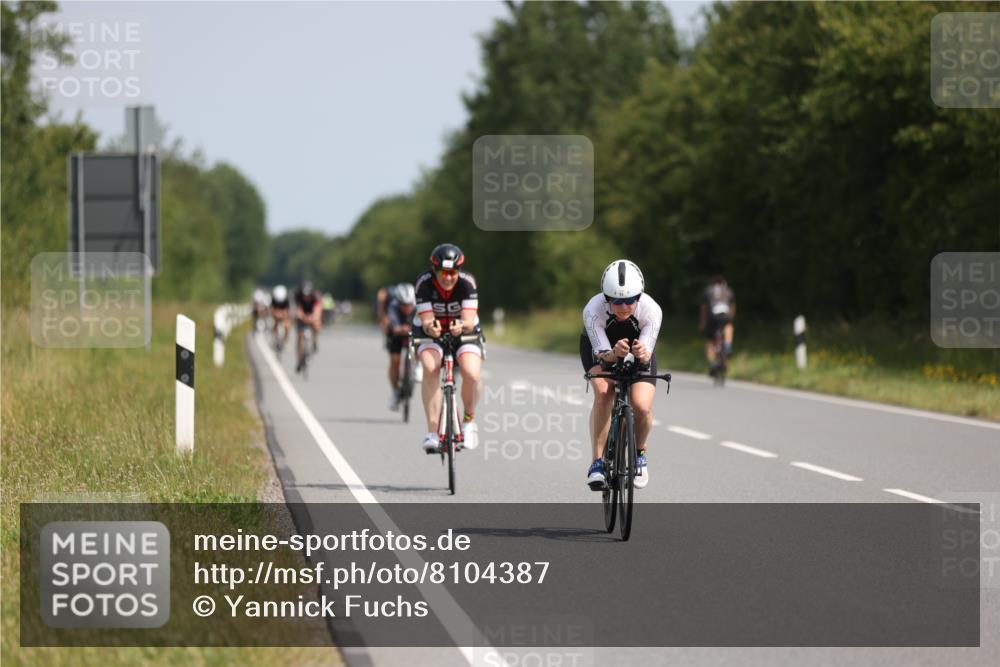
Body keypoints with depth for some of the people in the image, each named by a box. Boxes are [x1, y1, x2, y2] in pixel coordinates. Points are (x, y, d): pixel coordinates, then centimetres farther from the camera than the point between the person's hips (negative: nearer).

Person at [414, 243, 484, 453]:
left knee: (471, 374, -29)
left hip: (464, 334, 0)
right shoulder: (424, 283, -21)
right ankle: (432, 431, -32)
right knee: (430, 369, -33)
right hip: (433, 335, 0)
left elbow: (470, 321, -28)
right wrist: (430, 326, -48)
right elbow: (426, 321, -25)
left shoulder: (467, 282, -21)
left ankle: (469, 420, 1)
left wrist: (462, 325, -51)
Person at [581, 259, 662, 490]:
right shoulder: (593, 310, -36)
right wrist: (614, 354, -60)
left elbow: (647, 354, -37)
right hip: (600, 347, -1)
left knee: (642, 406, -21)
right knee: (603, 393, -31)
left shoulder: (651, 310, -35)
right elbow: (602, 352, -37)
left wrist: (643, 354, -61)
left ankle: (639, 454, 10)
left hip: (639, 345, 1)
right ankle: (598, 462, -20)